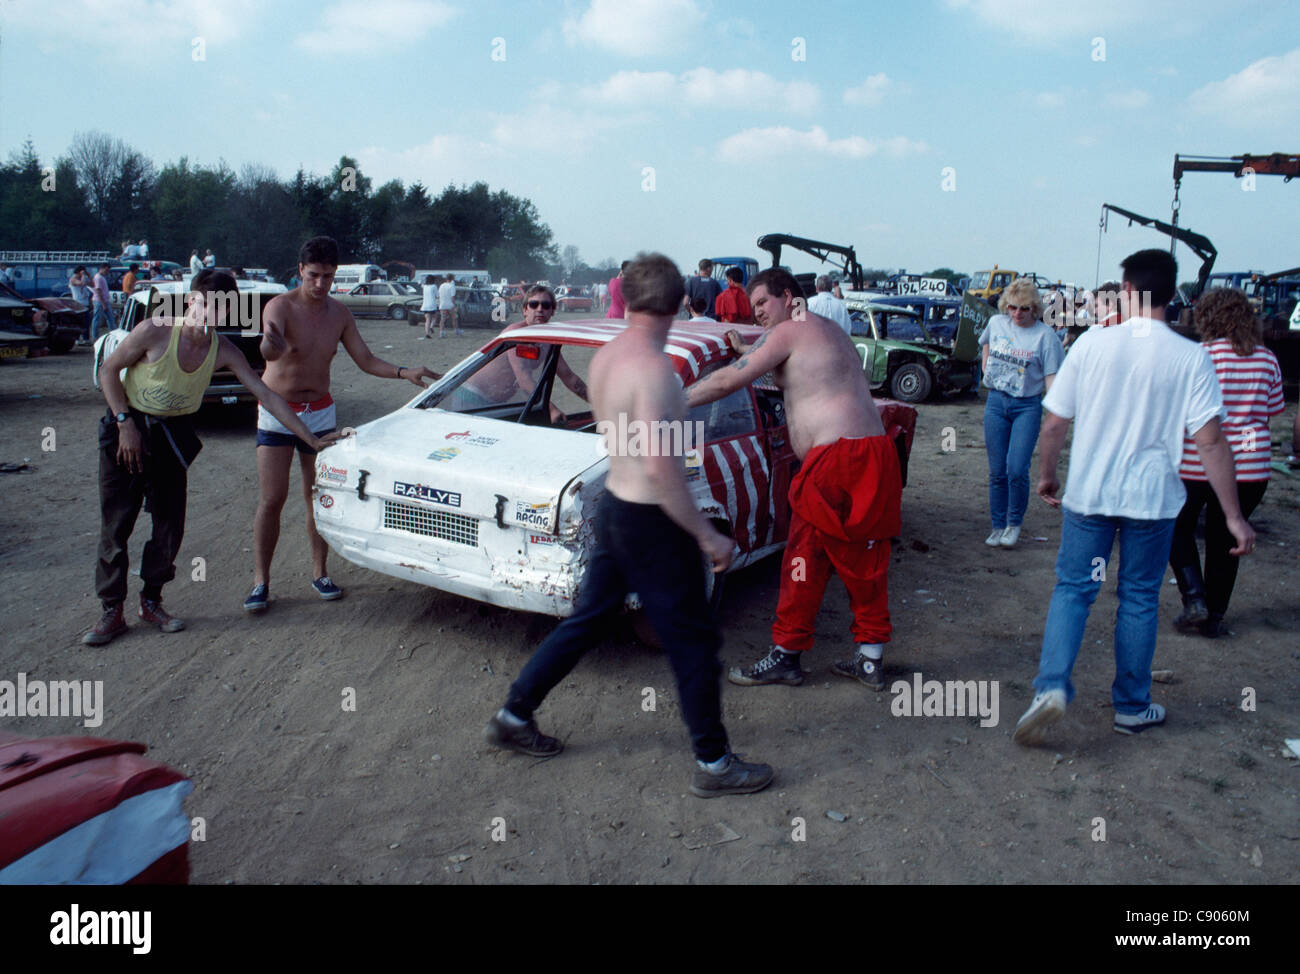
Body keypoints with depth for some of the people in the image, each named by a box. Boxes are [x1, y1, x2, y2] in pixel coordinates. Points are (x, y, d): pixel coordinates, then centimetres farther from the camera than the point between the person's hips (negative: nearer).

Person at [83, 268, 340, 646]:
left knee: (170, 522, 3)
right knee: (116, 522, -2)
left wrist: (311, 438, -9)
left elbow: (265, 393, -7)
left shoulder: (223, 351, -9)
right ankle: (112, 612, 7)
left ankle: (152, 601, 20)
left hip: (172, 433, 4)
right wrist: (125, 423, -15)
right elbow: (109, 370, -9)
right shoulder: (156, 332, -20)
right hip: (127, 427, -3)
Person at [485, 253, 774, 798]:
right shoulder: (653, 368, -23)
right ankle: (713, 764, 18)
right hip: (651, 521, -9)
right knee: (693, 641, 5)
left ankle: (513, 717, 31)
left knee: (587, 619, 21)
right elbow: (660, 467, -28)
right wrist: (707, 536, -22)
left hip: (613, 506, 9)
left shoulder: (603, 358, 4)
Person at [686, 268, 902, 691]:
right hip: (877, 452, 9)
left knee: (806, 559, 1)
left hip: (836, 459, -9)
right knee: (865, 560, 13)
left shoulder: (787, 331, -3)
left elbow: (728, 380, -9)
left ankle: (786, 656, 12)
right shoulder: (829, 329, 24)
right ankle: (871, 660, 21)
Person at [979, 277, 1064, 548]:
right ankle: (998, 526, 19)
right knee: (997, 471, 6)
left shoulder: (1045, 335, -7)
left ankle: (1014, 524, 11)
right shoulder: (996, 323, 5)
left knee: (1017, 470, -11)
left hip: (1027, 406, -3)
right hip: (996, 402, 4)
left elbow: (1051, 377, -9)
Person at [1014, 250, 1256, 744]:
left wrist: (1047, 475, 13)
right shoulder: (1191, 357, -7)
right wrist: (1234, 516, -6)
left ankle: (1052, 686, -8)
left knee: (1072, 589, 10)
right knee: (1140, 600, 13)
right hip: (1152, 498, 0)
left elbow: (1054, 424, -3)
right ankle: (1132, 707, 25)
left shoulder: (1092, 343, -6)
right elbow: (1211, 441, -11)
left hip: (1087, 494, 0)